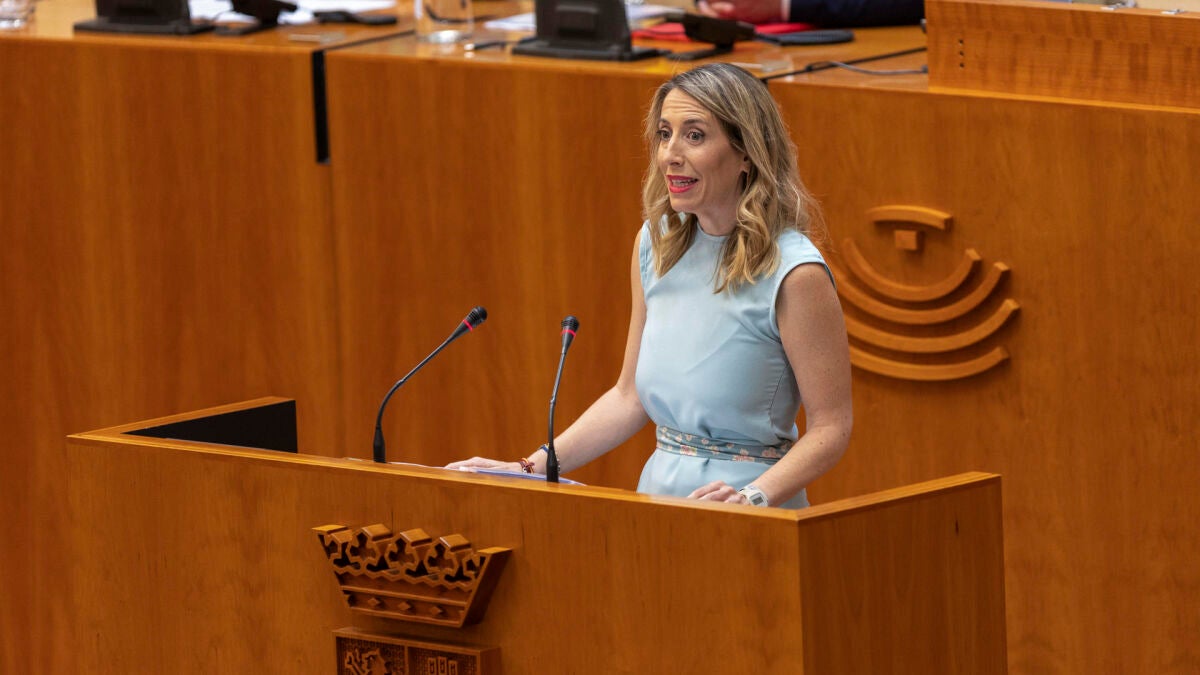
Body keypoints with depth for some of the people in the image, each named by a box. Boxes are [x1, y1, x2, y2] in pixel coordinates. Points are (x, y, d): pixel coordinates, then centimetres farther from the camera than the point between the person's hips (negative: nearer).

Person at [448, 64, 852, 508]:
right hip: (659, 489, 6)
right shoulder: (656, 242, 9)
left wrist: (755, 496, -23)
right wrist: (533, 468, 8)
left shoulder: (793, 274, -11)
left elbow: (831, 426, -8)